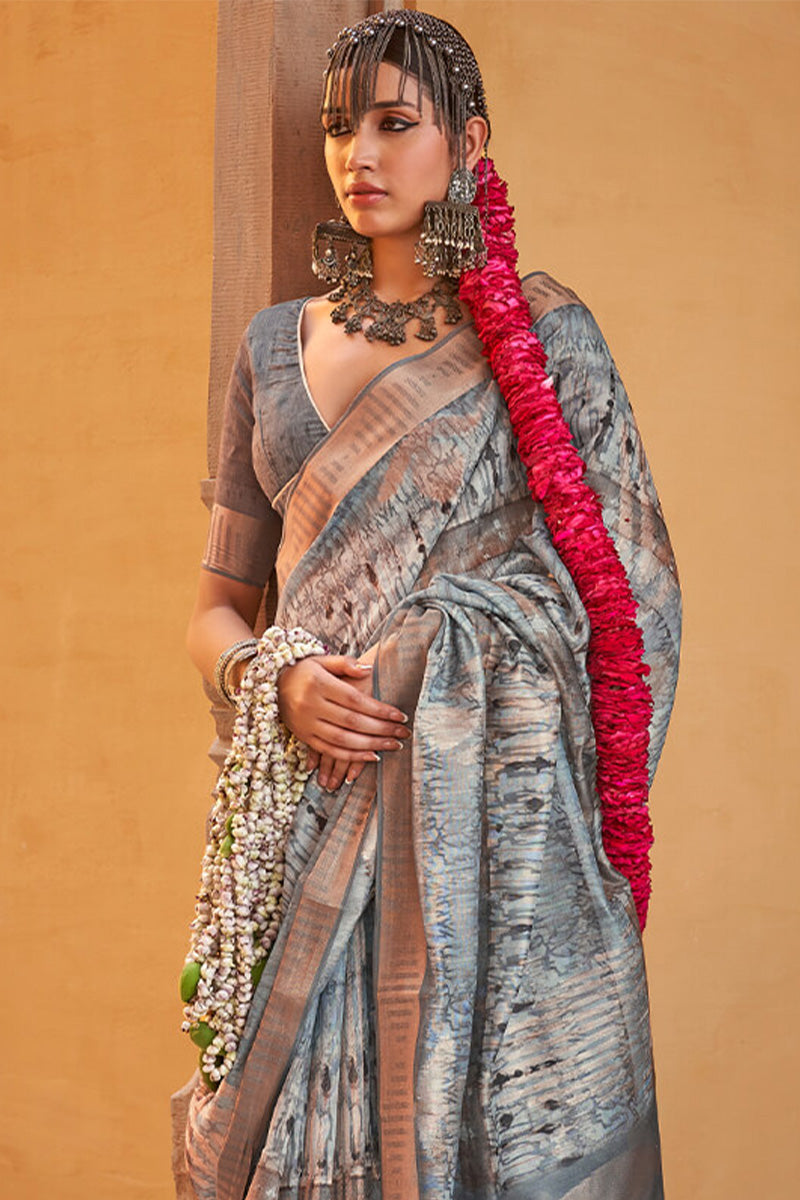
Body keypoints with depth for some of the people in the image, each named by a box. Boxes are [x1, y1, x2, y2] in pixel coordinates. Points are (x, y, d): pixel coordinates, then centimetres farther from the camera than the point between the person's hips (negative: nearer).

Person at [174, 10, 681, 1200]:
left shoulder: (542, 330, 2)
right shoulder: (276, 345, 14)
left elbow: (628, 589, 0)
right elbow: (217, 607, 16)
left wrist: (598, 822, -7)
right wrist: (279, 679, -6)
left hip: (491, 794, -3)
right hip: (302, 807, 4)